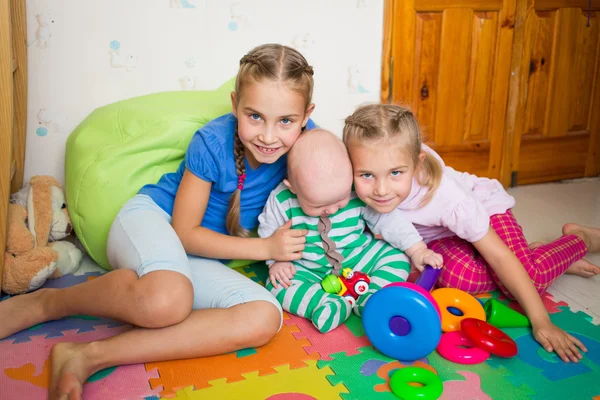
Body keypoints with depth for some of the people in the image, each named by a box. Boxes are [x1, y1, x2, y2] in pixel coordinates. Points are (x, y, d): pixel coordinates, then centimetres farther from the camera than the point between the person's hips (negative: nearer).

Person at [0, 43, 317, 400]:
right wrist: (265, 248, -18)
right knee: (166, 301, -41)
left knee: (264, 319, -26)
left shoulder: (303, 137, -10)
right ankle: (46, 302, -8)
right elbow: (185, 231, -14)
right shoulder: (211, 143, -20)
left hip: (197, 255, 5)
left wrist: (284, 251, -10)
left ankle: (89, 356, -23)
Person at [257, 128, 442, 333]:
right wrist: (276, 262, -15)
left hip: (358, 259, 2)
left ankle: (369, 300, -25)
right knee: (278, 284, -25)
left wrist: (417, 251, -13)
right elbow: (268, 233, -2)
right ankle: (329, 304, -35)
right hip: (309, 269, -1)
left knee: (397, 257, -11)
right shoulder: (282, 201, -19)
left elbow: (388, 220, -9)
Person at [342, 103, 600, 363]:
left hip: (483, 207, -3)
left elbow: (499, 255, -32)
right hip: (438, 236, 4)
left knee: (530, 279, -26)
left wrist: (541, 322, -33)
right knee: (457, 277, -29)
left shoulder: (445, 198, -40)